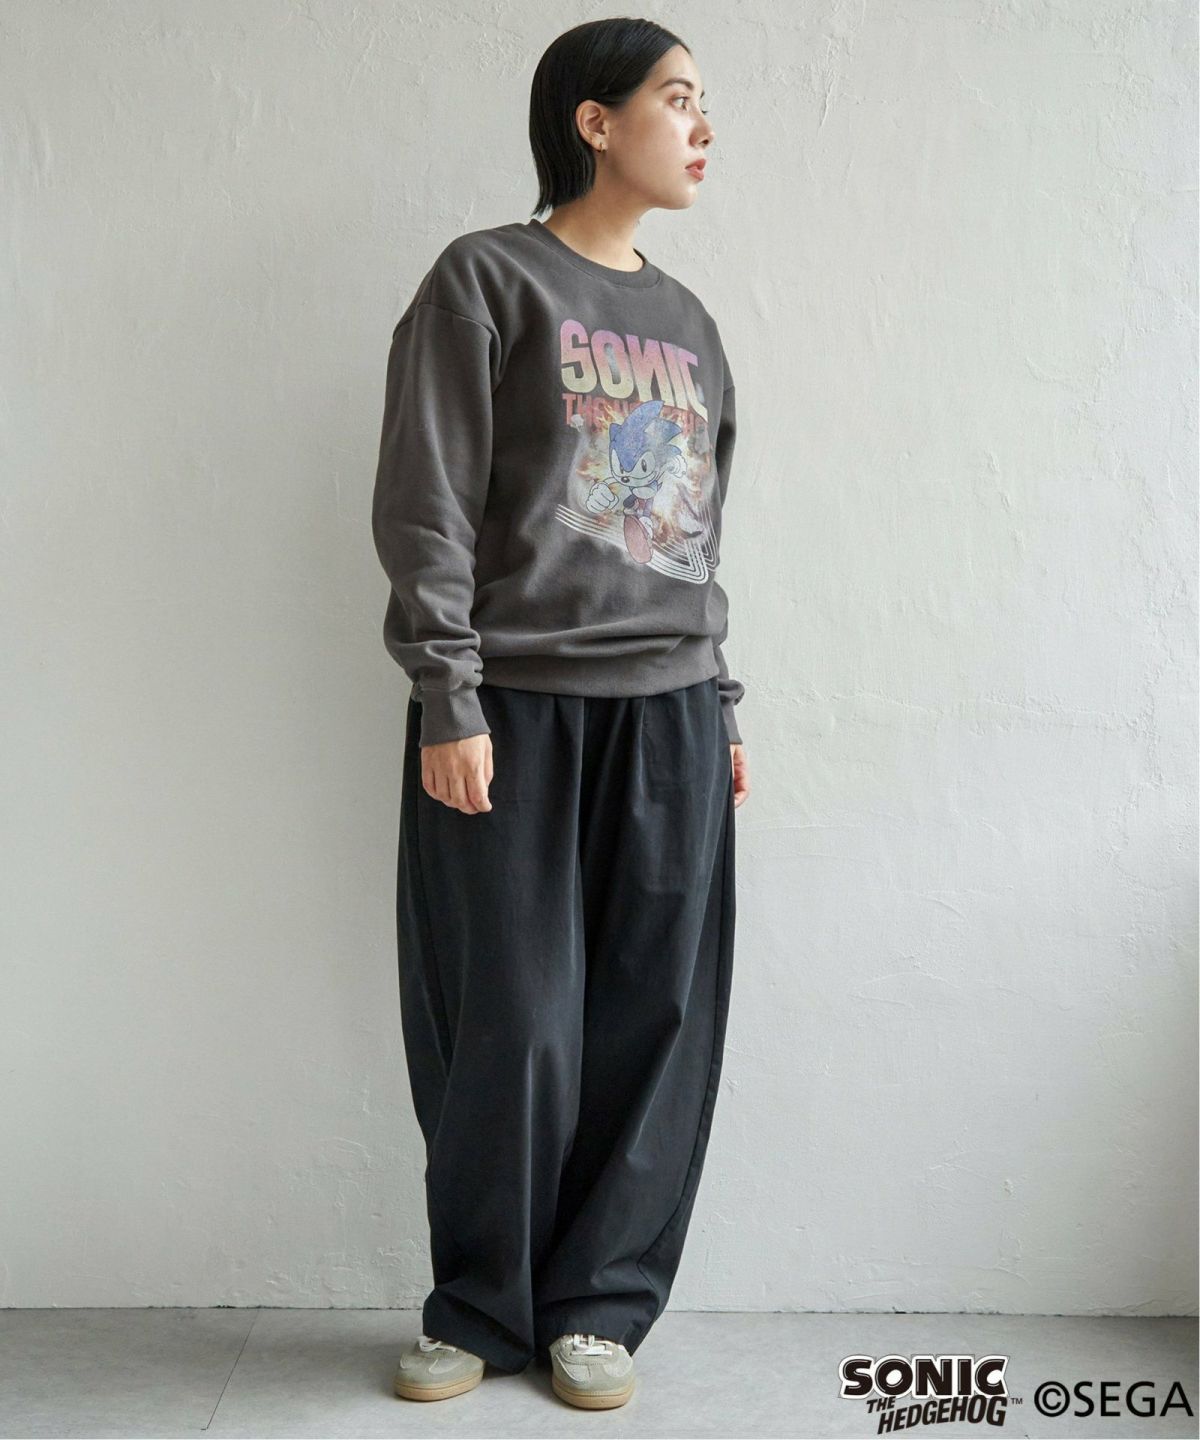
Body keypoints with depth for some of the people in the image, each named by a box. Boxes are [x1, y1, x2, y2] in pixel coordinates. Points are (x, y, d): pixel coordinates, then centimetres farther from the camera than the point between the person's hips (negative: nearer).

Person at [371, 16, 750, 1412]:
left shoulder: (689, 322, 19)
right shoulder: (485, 280, 1)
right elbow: (424, 507, -6)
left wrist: (723, 705, 16)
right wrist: (450, 703, -13)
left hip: (668, 716, 5)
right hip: (514, 710, -5)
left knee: (654, 1021, 4)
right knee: (510, 1025, -1)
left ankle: (598, 1304, 20)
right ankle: (480, 1309, 19)